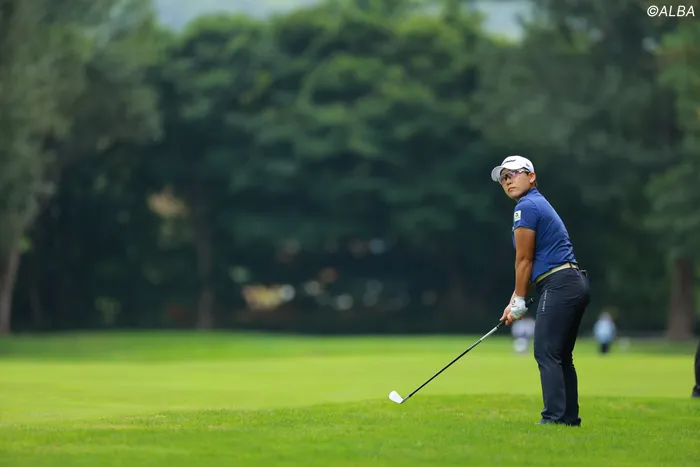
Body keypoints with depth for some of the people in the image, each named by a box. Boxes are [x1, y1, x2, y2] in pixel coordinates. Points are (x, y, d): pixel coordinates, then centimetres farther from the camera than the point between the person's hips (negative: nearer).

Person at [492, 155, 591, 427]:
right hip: (577, 284, 10)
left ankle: (554, 416, -15)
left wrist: (519, 302, 2)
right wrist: (515, 301, 18)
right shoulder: (540, 204, 22)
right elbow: (532, 262, 21)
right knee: (561, 357, 12)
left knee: (546, 353, -10)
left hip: (559, 285, -10)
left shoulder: (526, 207, -9)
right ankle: (570, 417, 12)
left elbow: (524, 260, -7)